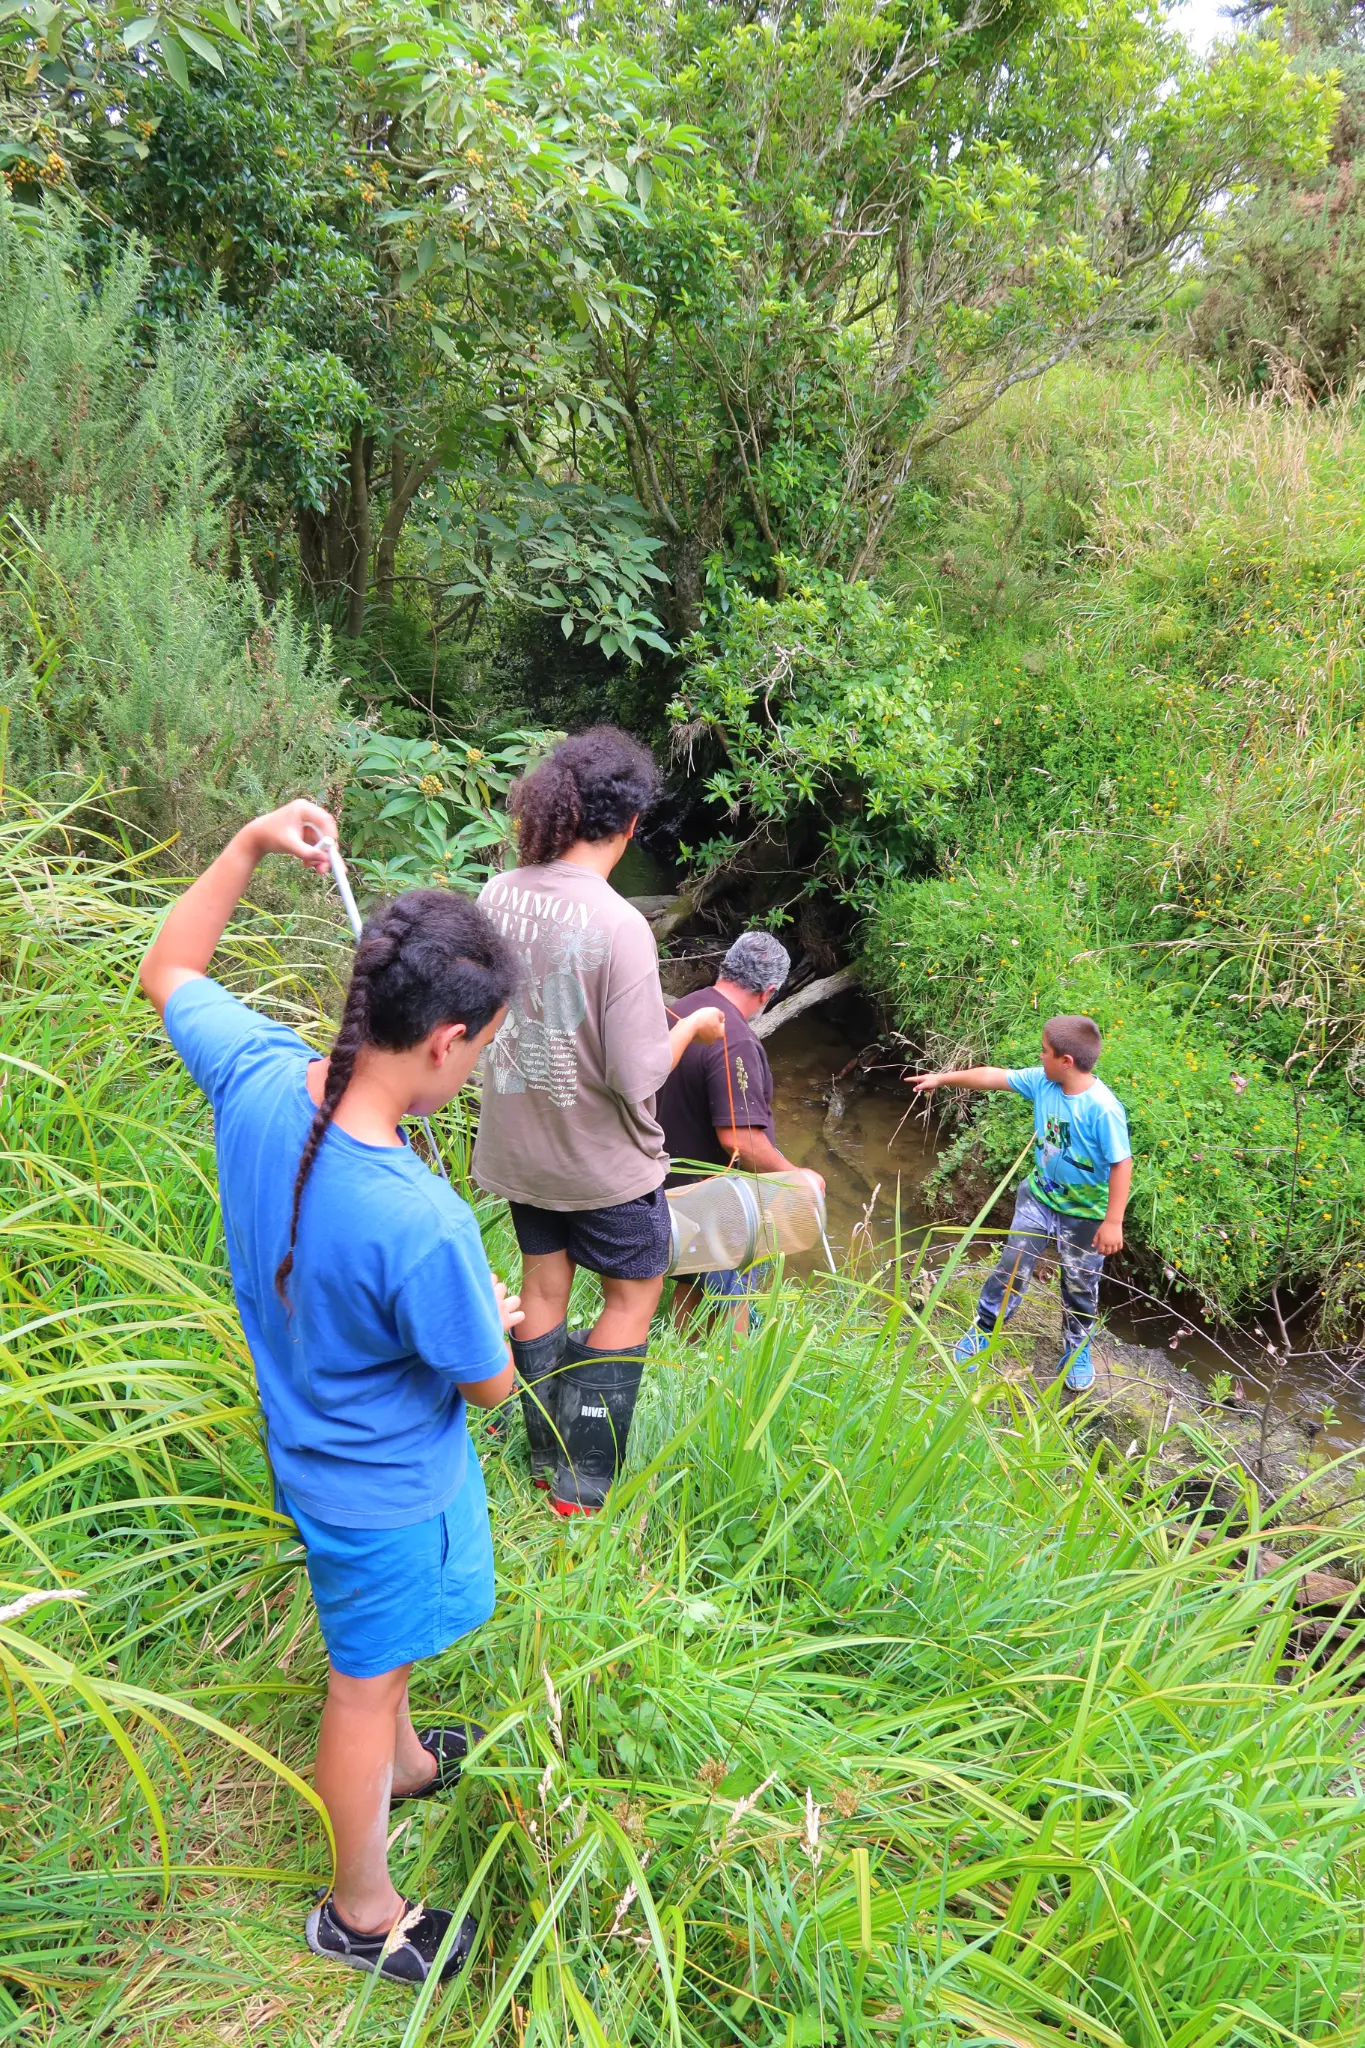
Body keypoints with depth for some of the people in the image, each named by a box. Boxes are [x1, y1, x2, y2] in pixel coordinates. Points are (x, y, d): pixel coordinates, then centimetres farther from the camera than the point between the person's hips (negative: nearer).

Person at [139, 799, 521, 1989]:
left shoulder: (256, 1075, -24)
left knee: (379, 1646, 34)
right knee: (367, 1683, 19)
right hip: (386, 1485, -7)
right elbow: (486, 1382, -23)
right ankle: (361, 1911, 47)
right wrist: (491, 1312, -1)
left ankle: (407, 1764, 63)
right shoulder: (419, 1224, -41)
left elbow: (168, 971, -1)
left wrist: (250, 843, -7)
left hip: (309, 1437, 7)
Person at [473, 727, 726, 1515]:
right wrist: (693, 1025, -7)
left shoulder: (498, 895, -10)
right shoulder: (619, 925, -28)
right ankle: (583, 1484, 20)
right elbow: (637, 1079, -25)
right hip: (600, 1154, -6)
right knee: (633, 1295, 15)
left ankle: (547, 1457, 38)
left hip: (517, 1141, 6)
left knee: (544, 1284, 22)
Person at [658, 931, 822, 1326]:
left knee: (691, 1286, 23)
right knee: (731, 1300, 8)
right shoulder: (734, 1040, -29)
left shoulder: (679, 1011, 0)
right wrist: (796, 1177, -19)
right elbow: (738, 1138, -31)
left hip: (678, 1182, 9)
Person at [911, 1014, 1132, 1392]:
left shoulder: (1103, 1109, -31)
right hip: (1040, 1197, 4)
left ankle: (1077, 1350, 40)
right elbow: (994, 1075, -1)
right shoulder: (1042, 1081, -14)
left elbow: (1121, 1164, -26)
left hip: (1085, 1213, -4)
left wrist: (1113, 1222, -23)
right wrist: (943, 1078, 6)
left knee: (1080, 1286, 16)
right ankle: (983, 1330, 32)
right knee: (1013, 1268, 12)